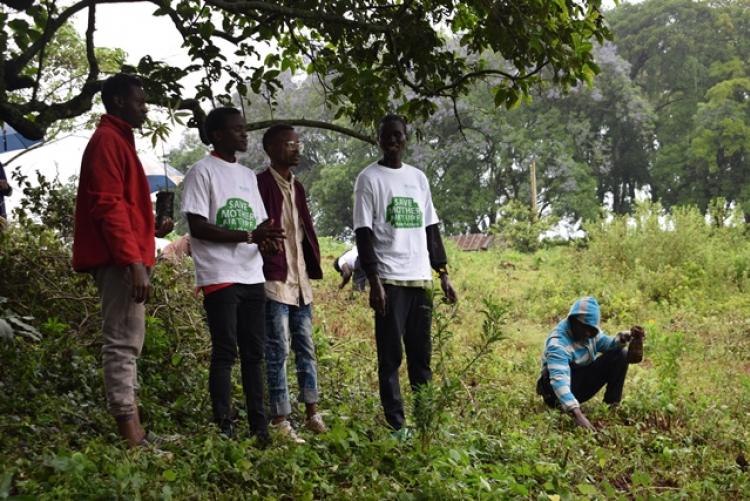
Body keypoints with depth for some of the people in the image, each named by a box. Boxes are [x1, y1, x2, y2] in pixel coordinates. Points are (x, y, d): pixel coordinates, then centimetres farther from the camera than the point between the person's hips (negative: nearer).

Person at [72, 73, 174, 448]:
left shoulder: (118, 141, 22)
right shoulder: (108, 140, -9)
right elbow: (109, 206, -19)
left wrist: (151, 229, 12)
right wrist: (134, 261, -24)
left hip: (125, 259, 11)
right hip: (121, 261, -11)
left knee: (127, 342, 10)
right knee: (123, 342, -11)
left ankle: (134, 432, 14)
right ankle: (131, 438, -12)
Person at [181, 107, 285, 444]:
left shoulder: (248, 175, 18)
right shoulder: (202, 171, -4)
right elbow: (198, 227, -13)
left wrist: (267, 236, -5)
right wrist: (249, 235, -19)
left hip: (252, 276, 7)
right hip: (220, 277, -7)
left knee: (254, 352, 7)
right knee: (225, 352, -6)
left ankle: (259, 428, 12)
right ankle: (224, 429, -1)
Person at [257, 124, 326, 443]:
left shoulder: (296, 187, 17)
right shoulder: (260, 184, -8)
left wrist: (312, 267, 13)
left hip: (300, 281, 8)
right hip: (275, 281, -8)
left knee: (306, 348, 12)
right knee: (278, 352, -3)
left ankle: (312, 413, 20)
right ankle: (280, 420, 3)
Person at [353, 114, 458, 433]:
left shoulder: (418, 178, 15)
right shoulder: (369, 178, 0)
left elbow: (431, 229, 17)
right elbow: (364, 234, -6)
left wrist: (444, 274, 11)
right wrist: (374, 282, -13)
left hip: (421, 278, 5)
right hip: (389, 280, -5)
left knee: (421, 354, 8)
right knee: (391, 356, -2)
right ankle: (396, 424, 1)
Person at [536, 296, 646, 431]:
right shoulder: (558, 343, -31)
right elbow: (559, 380, -44)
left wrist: (623, 338, -27)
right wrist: (577, 414, -56)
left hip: (583, 382, 7)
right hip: (561, 393, -7)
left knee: (620, 354, -8)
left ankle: (612, 406, -8)